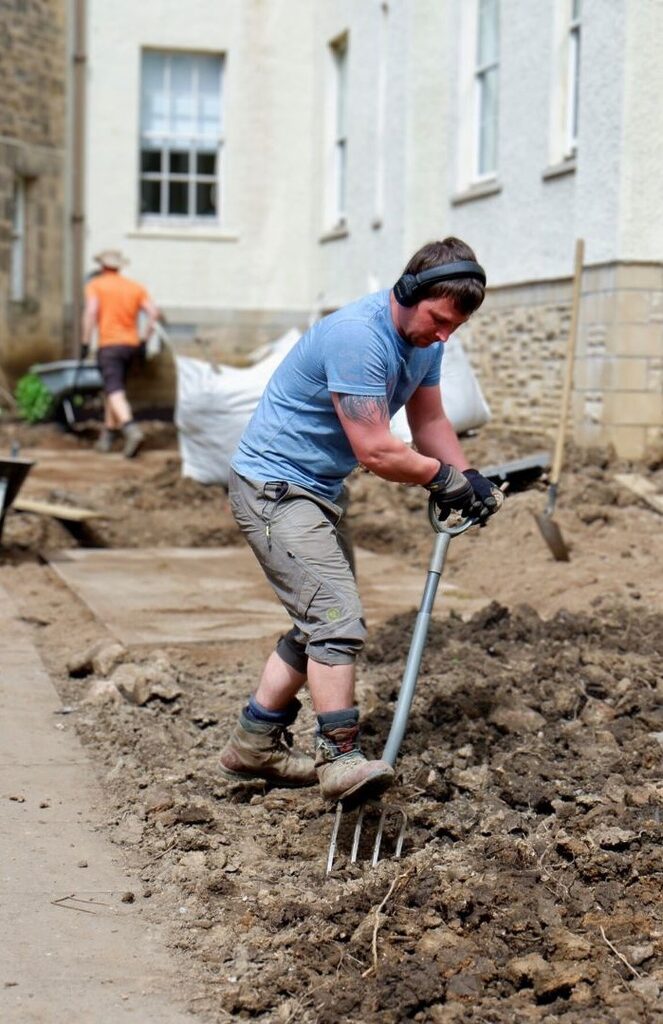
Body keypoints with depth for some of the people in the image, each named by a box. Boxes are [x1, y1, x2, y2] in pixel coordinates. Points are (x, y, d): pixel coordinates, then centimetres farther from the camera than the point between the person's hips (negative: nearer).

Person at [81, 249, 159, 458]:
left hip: (109, 345, -5)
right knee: (112, 388, 19)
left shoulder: (95, 285, 2)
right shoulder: (135, 286, 14)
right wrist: (143, 339, 10)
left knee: (115, 391, -15)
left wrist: (85, 342, -10)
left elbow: (91, 311, -13)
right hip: (131, 344, 6)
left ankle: (132, 429, -36)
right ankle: (108, 436, 23)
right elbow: (153, 312, 4)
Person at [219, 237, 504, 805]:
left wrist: (469, 479, -4)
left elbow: (430, 420, 12)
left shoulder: (424, 339, 3)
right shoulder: (357, 336, -27)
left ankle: (253, 743, 26)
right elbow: (375, 450, -28)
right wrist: (444, 477, -13)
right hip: (273, 487, -10)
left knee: (321, 623, 16)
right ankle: (340, 757, -16)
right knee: (337, 617, -20)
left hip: (320, 490, 10)